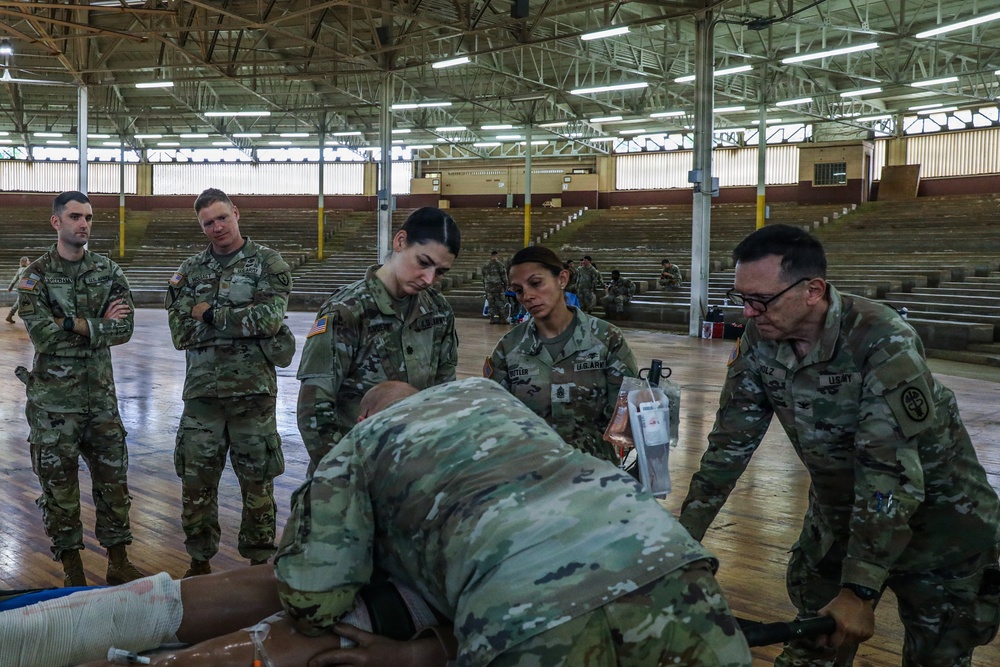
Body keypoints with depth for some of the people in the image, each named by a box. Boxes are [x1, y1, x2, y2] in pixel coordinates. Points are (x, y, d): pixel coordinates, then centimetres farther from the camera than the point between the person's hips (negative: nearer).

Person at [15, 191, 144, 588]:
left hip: (101, 394, 3)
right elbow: (41, 333, -16)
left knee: (113, 479, 8)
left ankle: (118, 564, 19)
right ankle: (72, 570, 17)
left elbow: (125, 329, -5)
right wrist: (99, 324, -12)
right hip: (54, 399, -3)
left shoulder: (108, 272, 5)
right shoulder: (36, 275, -4)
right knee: (59, 484, 5)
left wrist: (72, 324, -14)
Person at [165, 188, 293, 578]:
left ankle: (260, 560, 19)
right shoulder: (191, 270, 11)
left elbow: (270, 318, -15)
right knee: (195, 481, 7)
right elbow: (180, 333, 2)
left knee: (257, 481, 6)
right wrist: (240, 320, -6)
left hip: (253, 390, -3)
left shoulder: (267, 263, 0)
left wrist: (210, 314, -9)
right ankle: (199, 561, 23)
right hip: (202, 390, 3)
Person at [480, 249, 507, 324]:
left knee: (491, 302, 8)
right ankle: (501, 318, 0)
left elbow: (483, 277, 14)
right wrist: (505, 285, 5)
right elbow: (504, 276, -6)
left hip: (488, 287, 4)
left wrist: (484, 287, 21)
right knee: (499, 302, 1)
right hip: (498, 286, -4)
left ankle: (492, 318, 5)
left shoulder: (485, 266, 8)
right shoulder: (500, 265, -7)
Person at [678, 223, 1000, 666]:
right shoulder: (758, 342, -14)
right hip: (839, 505, 5)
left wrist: (860, 591, -34)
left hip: (934, 506, -5)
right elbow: (730, 443, -7)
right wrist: (684, 533, -9)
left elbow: (891, 473, -33)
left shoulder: (884, 344, -31)